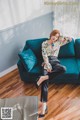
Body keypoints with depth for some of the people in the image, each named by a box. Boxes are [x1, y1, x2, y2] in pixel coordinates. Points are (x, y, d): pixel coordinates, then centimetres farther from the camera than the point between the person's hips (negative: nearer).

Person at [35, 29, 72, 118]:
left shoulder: (58, 42, 18)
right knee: (45, 82, -27)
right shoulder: (44, 43, 12)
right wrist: (48, 66, -14)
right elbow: (44, 55, -1)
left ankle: (42, 78, -38)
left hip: (55, 61, 2)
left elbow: (70, 39, 12)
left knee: (63, 68, -38)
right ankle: (44, 105, -35)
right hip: (46, 62, -2)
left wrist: (60, 38, 14)